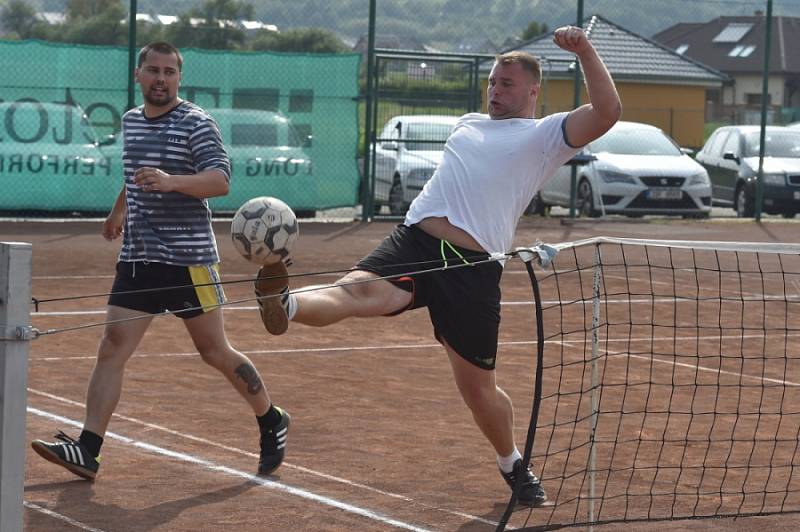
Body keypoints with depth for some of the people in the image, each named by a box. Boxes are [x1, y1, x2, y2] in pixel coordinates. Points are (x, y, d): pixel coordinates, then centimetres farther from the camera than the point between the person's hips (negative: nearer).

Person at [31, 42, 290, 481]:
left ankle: (272, 423, 23)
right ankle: (87, 450, -10)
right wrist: (119, 209, 45)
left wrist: (171, 181, -39)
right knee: (111, 350, -5)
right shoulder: (131, 120, 12)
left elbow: (220, 180, -22)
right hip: (137, 258, 6)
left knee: (215, 353, 2)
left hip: (189, 259, -6)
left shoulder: (196, 124, -9)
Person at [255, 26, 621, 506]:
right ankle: (285, 305, -59)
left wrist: (585, 51, -12)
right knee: (357, 290, -30)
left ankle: (514, 466, 31)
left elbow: (607, 112, -7)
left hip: (473, 268, -3)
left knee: (478, 387, 5)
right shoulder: (469, 124, 27)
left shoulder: (546, 136, 8)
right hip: (413, 243, 3)